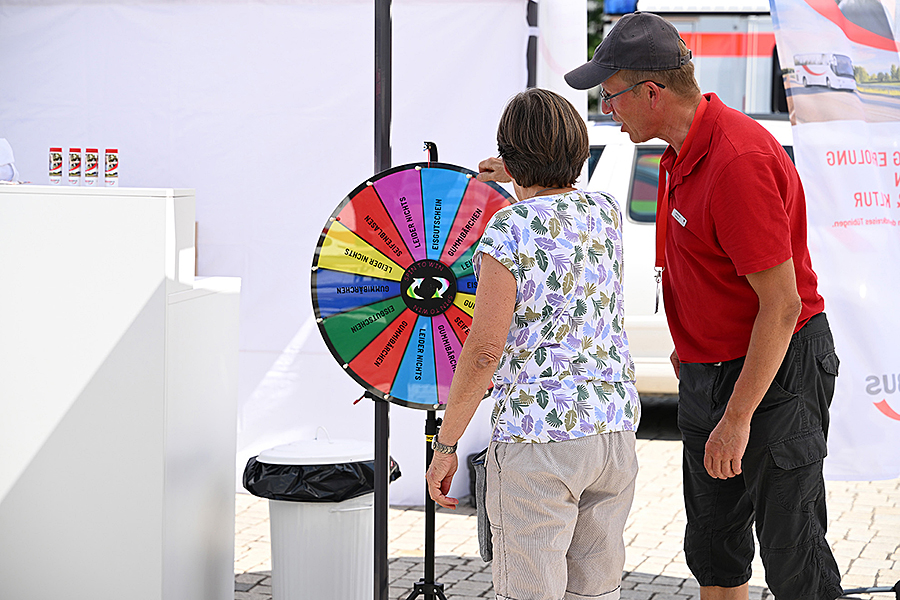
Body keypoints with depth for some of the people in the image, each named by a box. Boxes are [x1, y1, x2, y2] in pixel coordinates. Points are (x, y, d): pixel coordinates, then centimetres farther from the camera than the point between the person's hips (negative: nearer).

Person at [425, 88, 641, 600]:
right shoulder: (607, 213, 7)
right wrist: (519, 181, 50)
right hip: (616, 425, 6)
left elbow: (484, 351, -16)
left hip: (537, 436, -6)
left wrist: (445, 446, -8)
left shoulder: (508, 231, -12)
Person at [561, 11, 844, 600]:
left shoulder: (739, 163, -26)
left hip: (775, 374, -10)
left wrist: (737, 419, -23)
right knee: (713, 545, 16)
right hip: (711, 368, 10)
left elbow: (782, 304, -26)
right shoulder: (683, 151, 5)